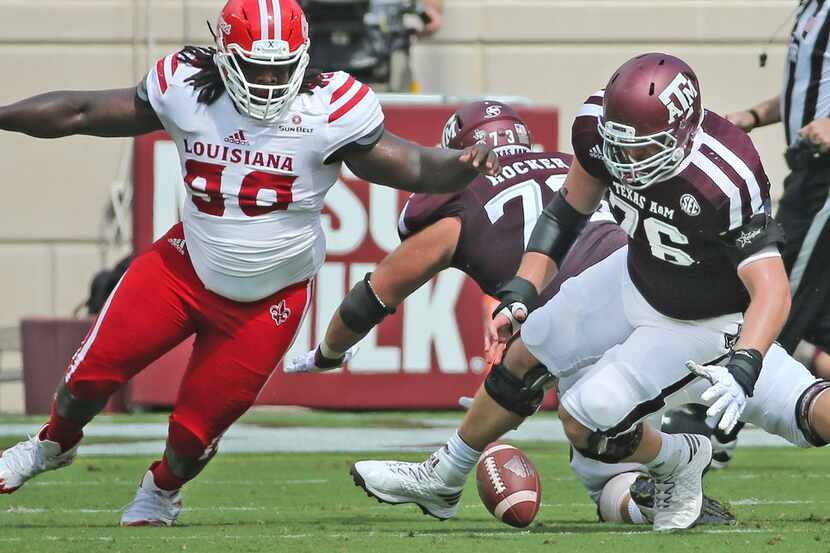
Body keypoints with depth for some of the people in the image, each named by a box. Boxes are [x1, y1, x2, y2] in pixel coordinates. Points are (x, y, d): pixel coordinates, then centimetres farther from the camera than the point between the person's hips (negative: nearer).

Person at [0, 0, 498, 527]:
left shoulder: (327, 109, -20)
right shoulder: (187, 89, -13)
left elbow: (412, 168, -18)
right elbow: (81, 113, -4)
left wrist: (461, 167, -38)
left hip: (267, 302, -2)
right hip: (186, 267, 2)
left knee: (197, 426, 4)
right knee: (93, 369, -3)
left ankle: (162, 491, 41)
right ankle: (54, 444, 33)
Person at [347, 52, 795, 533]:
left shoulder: (725, 184, -40)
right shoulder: (603, 127, -20)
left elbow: (772, 291, -39)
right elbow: (568, 213, -2)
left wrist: (742, 370, -53)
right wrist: (520, 295, -10)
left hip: (696, 321, -6)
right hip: (637, 274, 6)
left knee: (585, 422, -13)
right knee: (524, 356, 12)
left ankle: (680, 461, 17)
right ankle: (442, 481, 34)